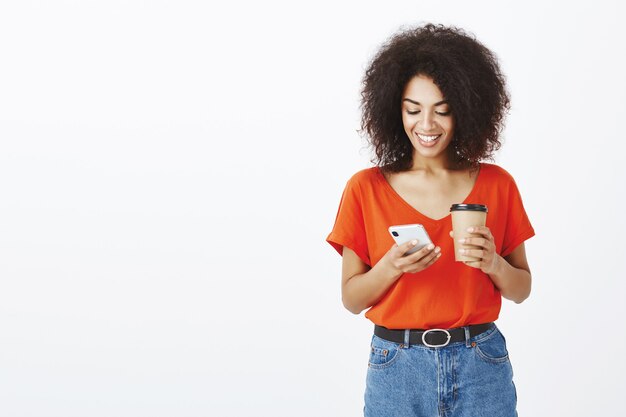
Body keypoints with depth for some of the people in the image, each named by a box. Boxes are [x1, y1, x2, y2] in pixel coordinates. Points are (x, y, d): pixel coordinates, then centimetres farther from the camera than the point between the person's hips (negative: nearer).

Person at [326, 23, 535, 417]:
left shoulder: (498, 185, 0)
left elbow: (522, 289, 6)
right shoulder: (366, 188, -3)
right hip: (397, 369, -1)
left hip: (482, 367, 1)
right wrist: (391, 266, -19)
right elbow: (351, 298, 0)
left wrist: (493, 264, -14)